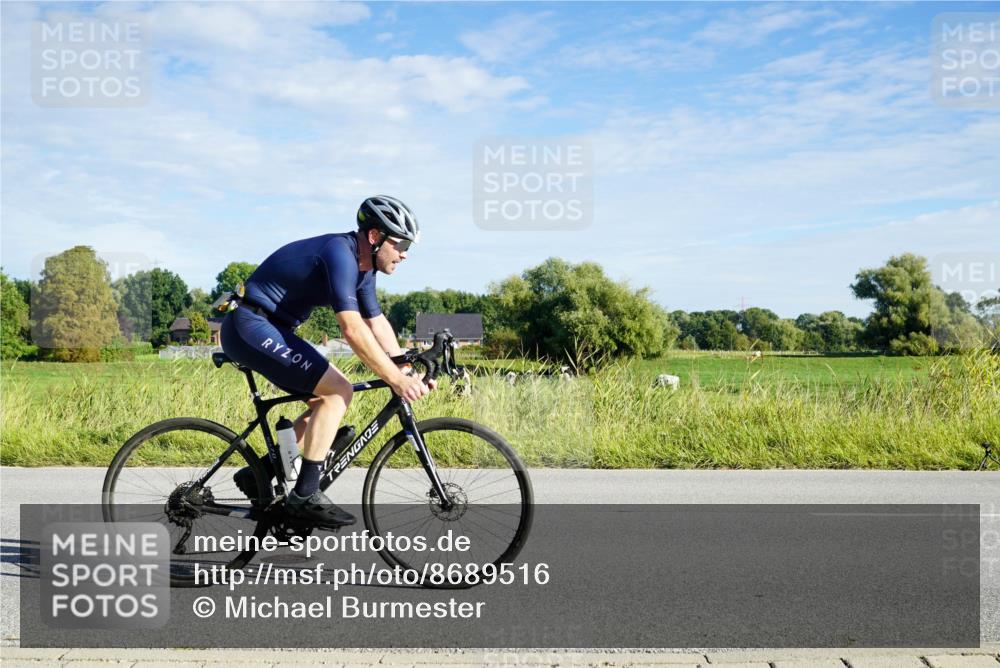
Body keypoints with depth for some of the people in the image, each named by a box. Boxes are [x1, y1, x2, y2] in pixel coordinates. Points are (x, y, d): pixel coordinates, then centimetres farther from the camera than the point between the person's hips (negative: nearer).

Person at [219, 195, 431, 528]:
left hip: (270, 328, 10)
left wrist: (407, 372, 2)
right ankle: (305, 495, -12)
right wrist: (397, 380, -27)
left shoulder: (362, 266, 8)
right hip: (251, 326, -10)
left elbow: (377, 323, 11)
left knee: (327, 399, 9)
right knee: (337, 391, -16)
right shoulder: (339, 253, -22)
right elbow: (353, 329, -29)